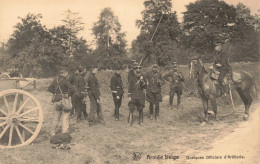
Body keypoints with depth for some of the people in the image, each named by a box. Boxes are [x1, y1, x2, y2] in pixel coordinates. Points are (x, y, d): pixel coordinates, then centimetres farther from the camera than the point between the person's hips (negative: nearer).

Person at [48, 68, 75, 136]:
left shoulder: (55, 80, 5)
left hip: (57, 101, 6)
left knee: (56, 117, 18)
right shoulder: (65, 80, -14)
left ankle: (53, 132, 28)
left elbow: (49, 88, 12)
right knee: (65, 118, 3)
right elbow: (72, 89, -20)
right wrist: (68, 93, -3)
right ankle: (64, 133, 4)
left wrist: (55, 93, 9)